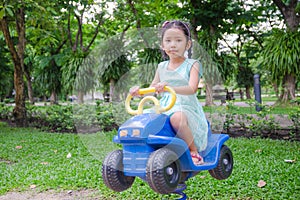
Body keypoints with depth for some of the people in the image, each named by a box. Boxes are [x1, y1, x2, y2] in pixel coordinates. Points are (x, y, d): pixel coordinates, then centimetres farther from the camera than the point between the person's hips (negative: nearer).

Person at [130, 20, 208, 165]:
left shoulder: (192, 65, 1)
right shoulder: (162, 67, 17)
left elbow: (192, 89, -16)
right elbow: (152, 89, 22)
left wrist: (169, 87, -33)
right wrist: (139, 91, -2)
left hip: (187, 108, -6)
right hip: (164, 107, 6)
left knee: (177, 118, -38)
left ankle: (194, 152, -18)